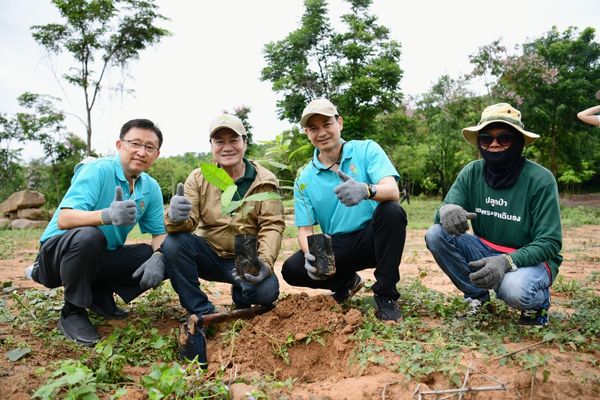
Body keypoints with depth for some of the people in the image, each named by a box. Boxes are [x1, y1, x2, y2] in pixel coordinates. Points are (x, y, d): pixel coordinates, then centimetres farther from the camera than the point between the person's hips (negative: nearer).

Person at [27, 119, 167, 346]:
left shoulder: (151, 188, -2)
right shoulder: (97, 170, -19)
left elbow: (160, 233, -3)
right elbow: (64, 219, -30)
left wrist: (158, 258, -26)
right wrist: (108, 215, -50)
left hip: (103, 257, 5)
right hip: (59, 250, -5)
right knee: (89, 236, -38)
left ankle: (99, 294, 6)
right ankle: (72, 313, -13)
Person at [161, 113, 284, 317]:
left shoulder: (265, 181, -8)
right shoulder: (198, 178, -4)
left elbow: (272, 226, -14)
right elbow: (189, 222, -13)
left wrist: (266, 261, -32)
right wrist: (175, 217, -39)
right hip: (208, 254, 2)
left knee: (267, 291, -28)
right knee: (172, 243, -25)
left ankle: (241, 296, 11)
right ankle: (202, 312, -8)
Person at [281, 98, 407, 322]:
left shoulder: (366, 150, -5)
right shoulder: (304, 180, 2)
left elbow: (392, 192, -20)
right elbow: (305, 229, -2)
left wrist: (366, 190, -44)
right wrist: (310, 254, -26)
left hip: (373, 238, -2)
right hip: (337, 247, 2)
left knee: (392, 212, -32)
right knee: (291, 269, -20)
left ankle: (385, 296, -16)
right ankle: (346, 282, 11)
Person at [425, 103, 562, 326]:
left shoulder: (540, 180, -16)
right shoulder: (472, 173, -5)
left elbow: (550, 243, -17)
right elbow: (442, 213, -11)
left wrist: (507, 262, -35)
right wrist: (447, 210, -38)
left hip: (530, 258, -4)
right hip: (486, 252, 4)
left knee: (514, 290, -37)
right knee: (435, 235, -19)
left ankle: (539, 301, 3)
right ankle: (477, 296, 1)